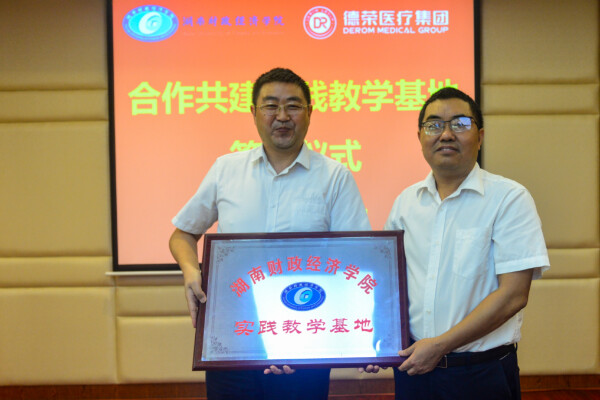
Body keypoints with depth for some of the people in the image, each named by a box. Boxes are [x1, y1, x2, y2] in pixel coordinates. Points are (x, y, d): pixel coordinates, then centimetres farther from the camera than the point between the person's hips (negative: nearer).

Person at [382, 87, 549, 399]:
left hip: (481, 373, -4)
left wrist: (440, 345, -16)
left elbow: (513, 295, -15)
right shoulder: (406, 201, 6)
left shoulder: (509, 198, -9)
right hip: (412, 366, 4)